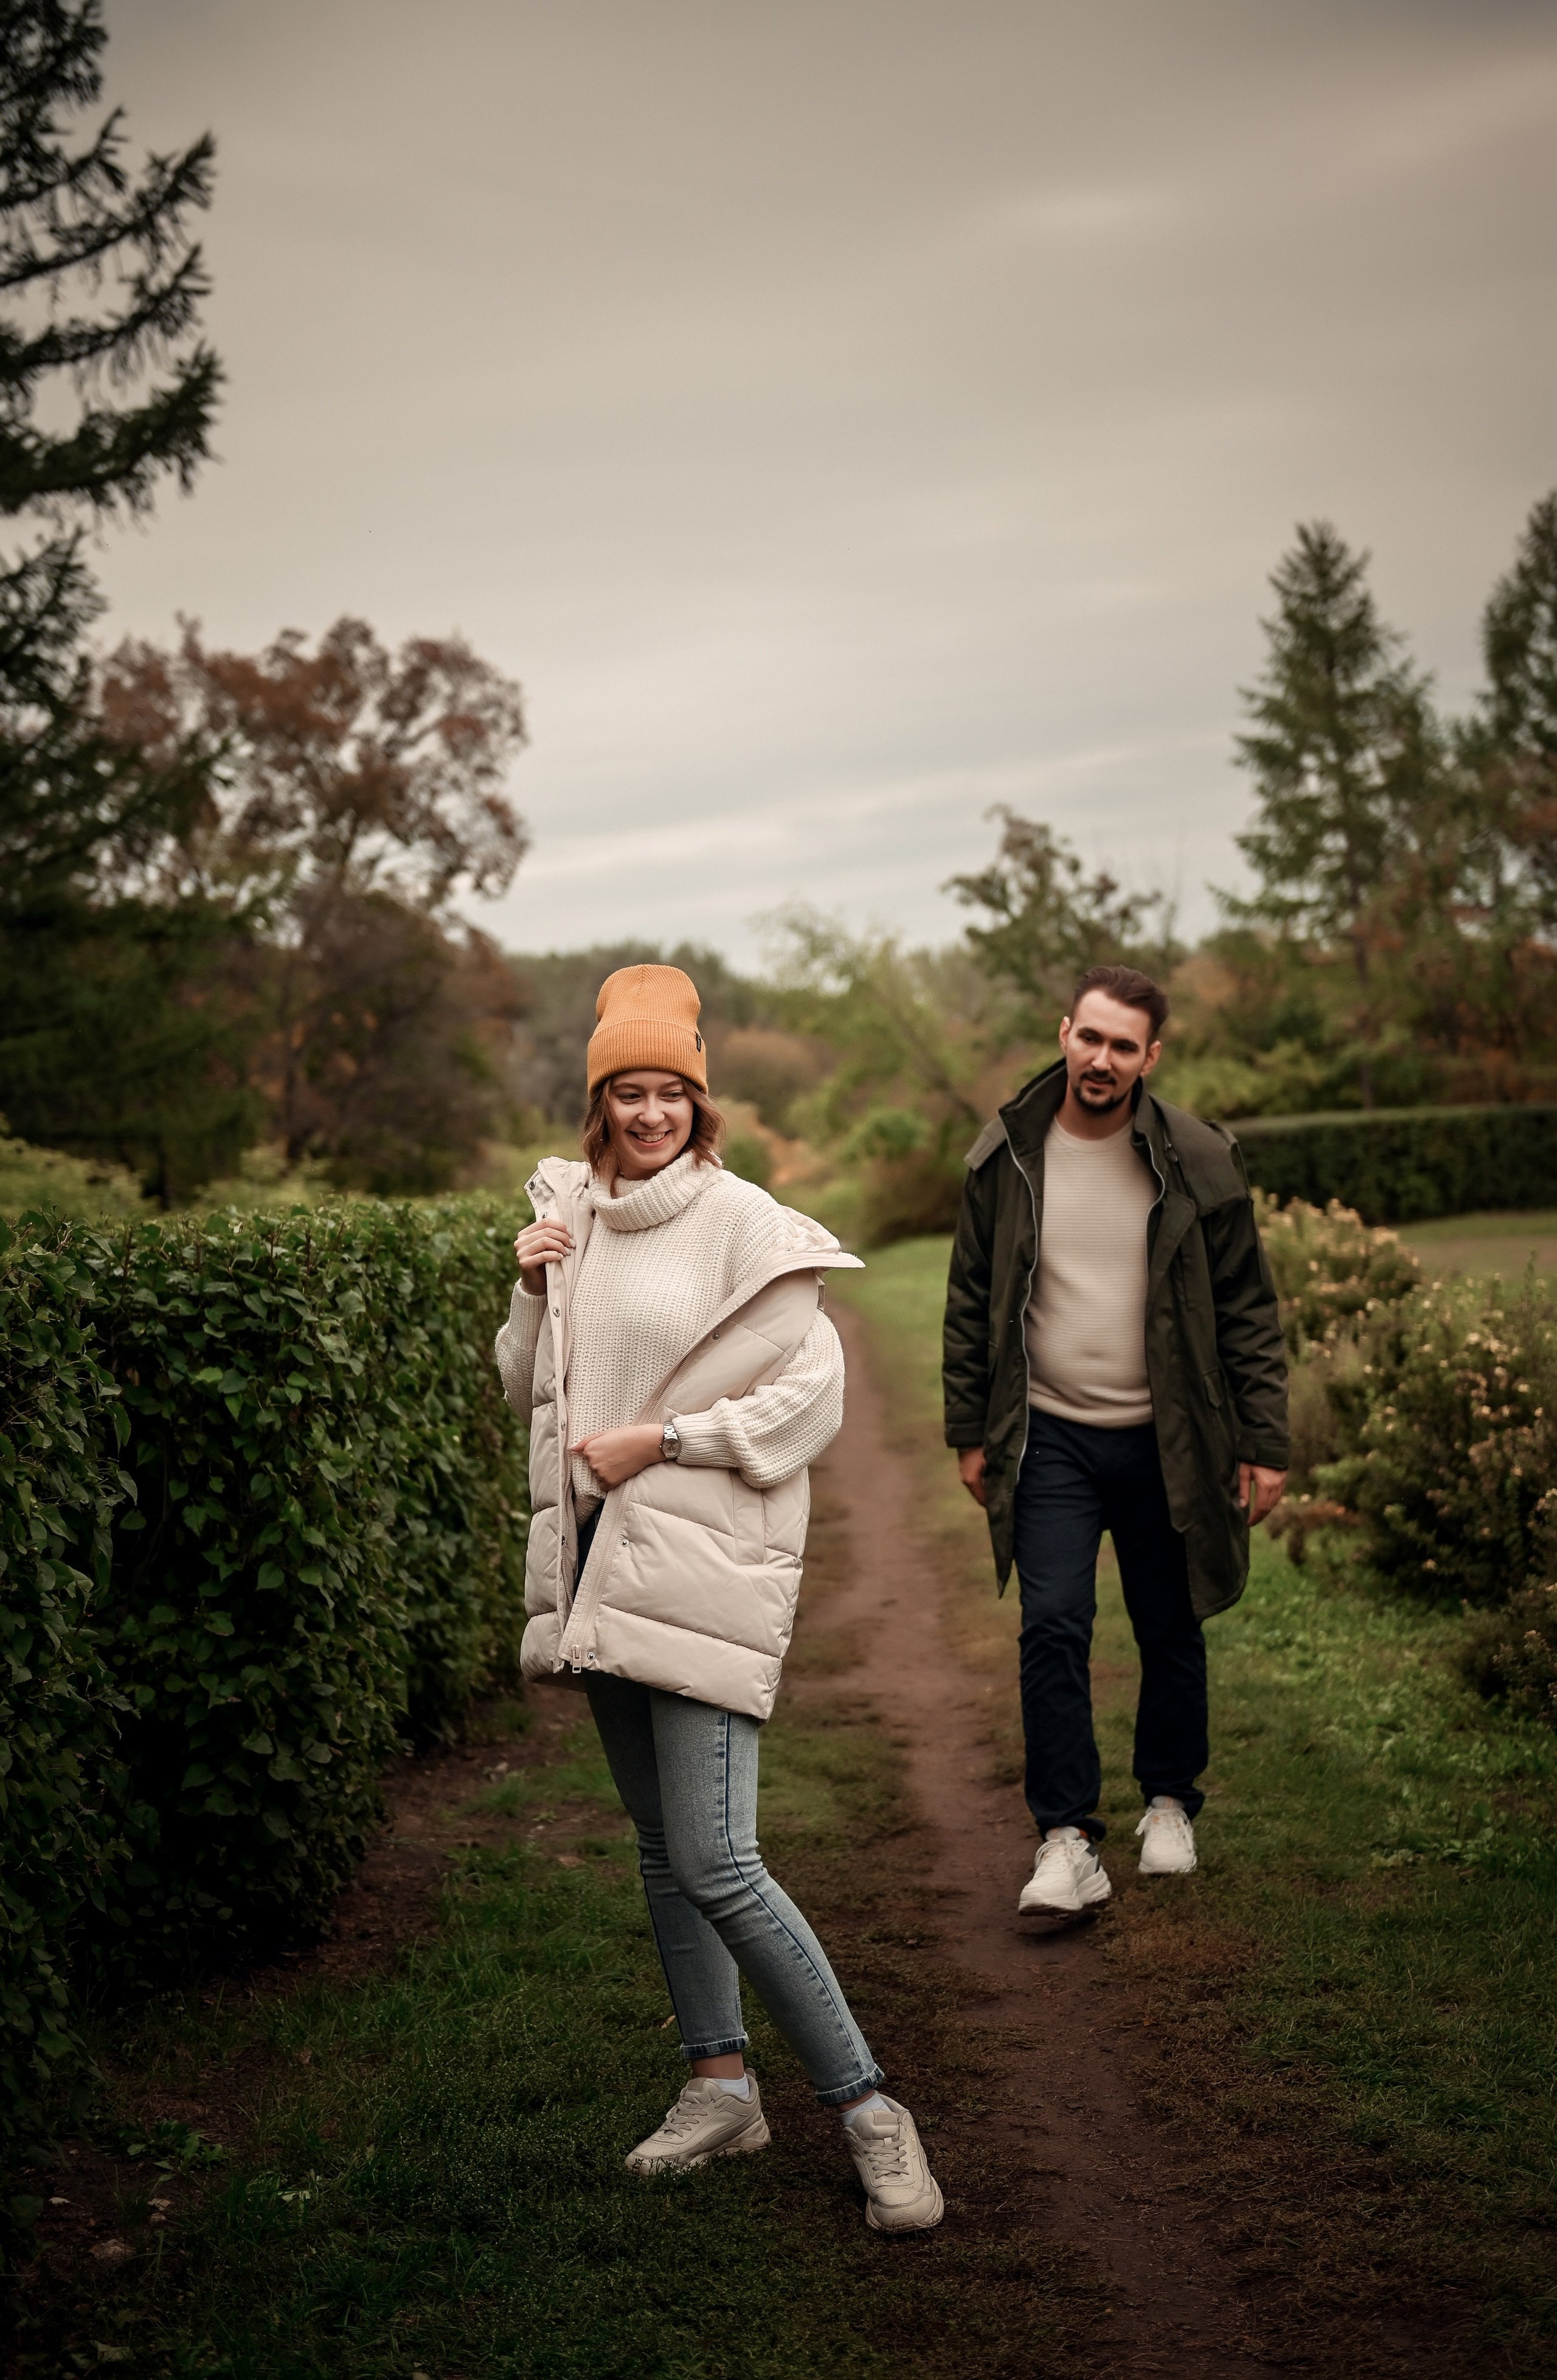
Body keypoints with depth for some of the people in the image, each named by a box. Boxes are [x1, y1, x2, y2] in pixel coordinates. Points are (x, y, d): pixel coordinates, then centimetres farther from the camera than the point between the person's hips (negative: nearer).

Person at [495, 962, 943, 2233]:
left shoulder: (744, 1225, -9)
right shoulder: (572, 1218, 10)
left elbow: (813, 1393, -11)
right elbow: (532, 1390, 17)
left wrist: (661, 1439, -14)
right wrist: (533, 1292, -1)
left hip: (706, 1565, -7)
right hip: (600, 1560, 7)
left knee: (715, 1862, -12)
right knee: (662, 1847, 14)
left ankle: (868, 2105, -1)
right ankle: (722, 2085, 27)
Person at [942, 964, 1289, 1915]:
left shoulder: (1199, 1162, -6)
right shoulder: (1007, 1157, -1)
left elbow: (1249, 1310, -2)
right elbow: (972, 1302, 7)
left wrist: (1265, 1444, -5)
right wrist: (971, 1432, 5)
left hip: (1164, 1442, 0)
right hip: (1049, 1438, 0)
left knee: (1171, 1633, 11)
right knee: (1054, 1629, -9)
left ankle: (1170, 1803, 33)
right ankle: (1069, 1839, -2)